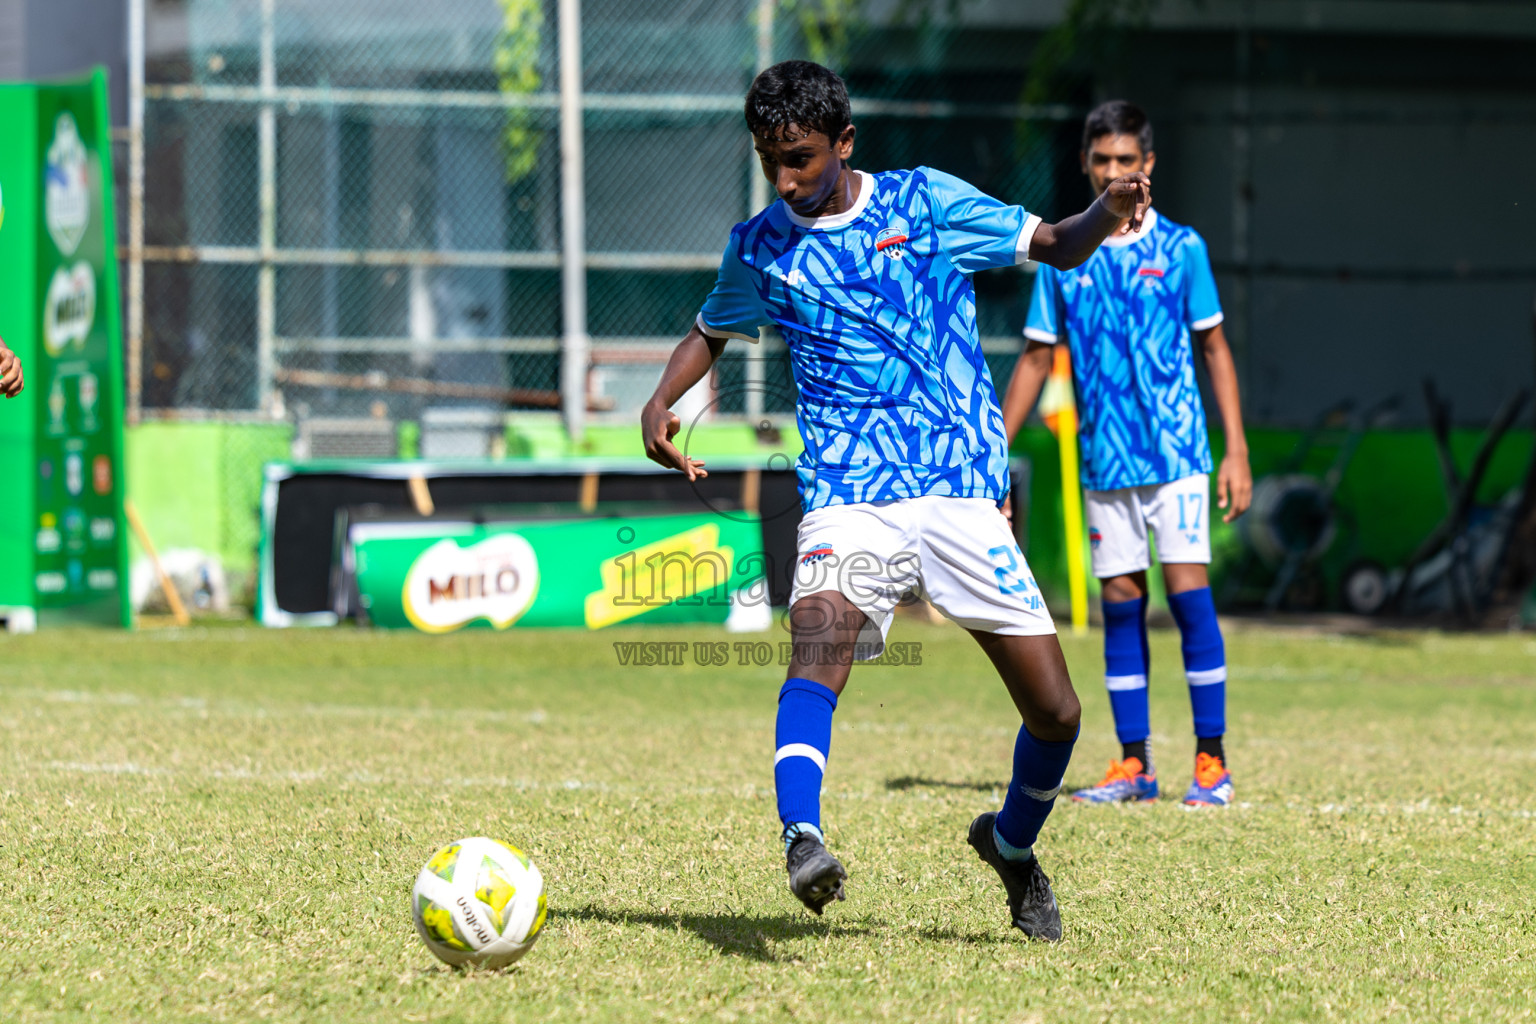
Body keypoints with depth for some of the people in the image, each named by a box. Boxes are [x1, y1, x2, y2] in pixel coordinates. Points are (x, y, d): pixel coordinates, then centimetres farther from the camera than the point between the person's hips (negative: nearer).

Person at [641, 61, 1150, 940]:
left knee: (1055, 712, -1)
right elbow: (712, 332, 27)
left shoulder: (924, 202, 3)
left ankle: (1013, 842, 29)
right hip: (850, 497, 0)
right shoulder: (759, 249, 9)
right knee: (820, 638, -32)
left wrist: (1105, 216, -14)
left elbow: (1054, 247, 8)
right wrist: (661, 402, 8)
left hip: (964, 494, 0)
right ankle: (802, 841, -49)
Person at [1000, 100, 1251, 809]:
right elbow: (1036, 359, 13)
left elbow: (1215, 349, 4)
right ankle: (1134, 763, 9)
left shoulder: (1180, 248, 1)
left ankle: (1211, 761, -4)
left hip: (1177, 452, -3)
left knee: (1188, 591, -9)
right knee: (1119, 602, 4)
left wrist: (1236, 450, -2)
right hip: (1105, 459, 3)